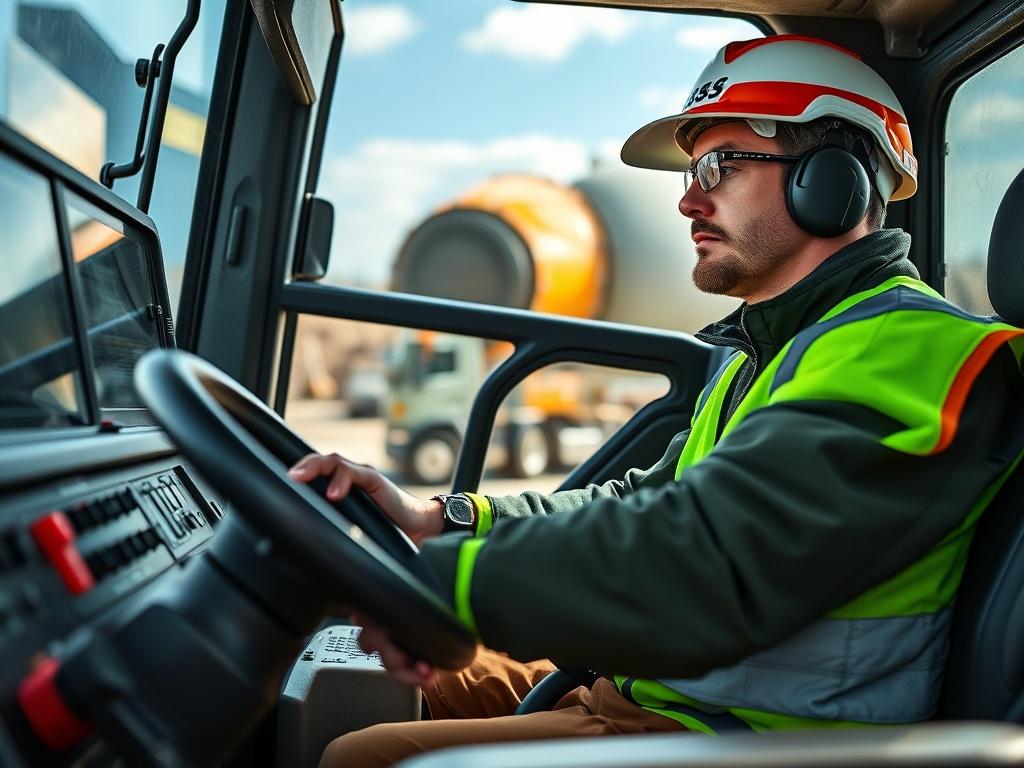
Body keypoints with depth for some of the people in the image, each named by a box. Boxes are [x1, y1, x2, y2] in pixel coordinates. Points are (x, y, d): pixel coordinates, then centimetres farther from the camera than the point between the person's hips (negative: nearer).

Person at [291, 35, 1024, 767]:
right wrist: (440, 516, -1)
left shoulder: (901, 349, -20)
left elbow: (704, 563, -32)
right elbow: (645, 505, 11)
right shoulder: (764, 349, 14)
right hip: (650, 687, 9)